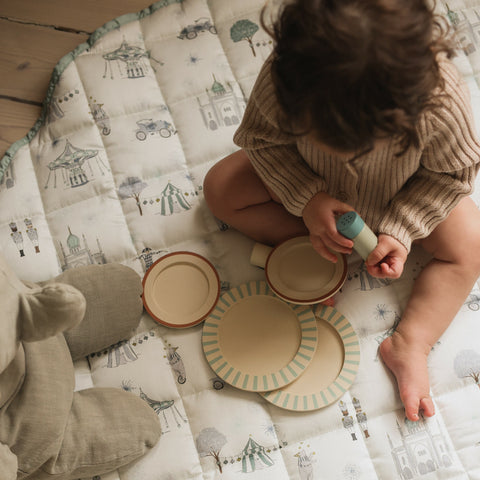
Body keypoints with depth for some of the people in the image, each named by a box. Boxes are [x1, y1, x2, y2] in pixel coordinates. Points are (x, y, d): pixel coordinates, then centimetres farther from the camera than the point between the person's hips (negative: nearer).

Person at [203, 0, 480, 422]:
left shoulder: (443, 104, -42)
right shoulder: (281, 81, -40)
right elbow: (262, 137, -19)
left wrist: (399, 231, -30)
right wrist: (307, 198, -31)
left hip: (404, 193, -1)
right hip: (310, 182, 1)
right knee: (221, 189, -10)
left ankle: (411, 343, -9)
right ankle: (310, 246, -8)